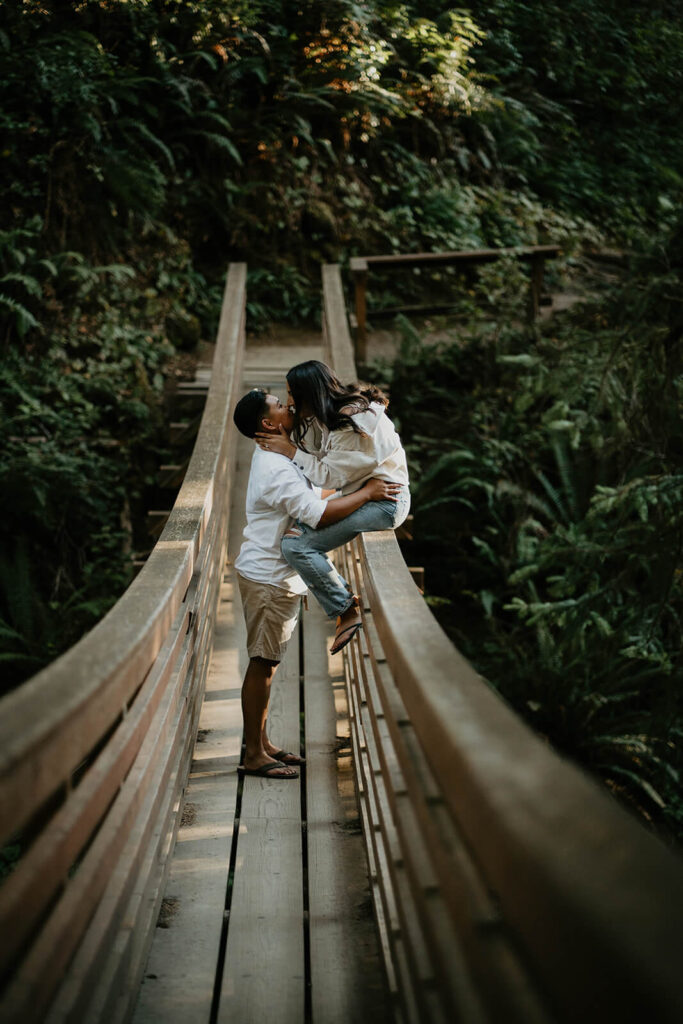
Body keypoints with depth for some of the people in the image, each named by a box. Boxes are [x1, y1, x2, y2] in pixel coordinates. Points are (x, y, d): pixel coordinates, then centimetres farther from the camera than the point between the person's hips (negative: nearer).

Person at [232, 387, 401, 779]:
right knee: (262, 663, -4)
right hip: (268, 576, -10)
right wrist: (368, 492, -20)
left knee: (268, 662, 15)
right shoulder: (275, 468, -22)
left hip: (277, 575, 10)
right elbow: (318, 513, -31)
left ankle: (262, 743, 24)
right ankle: (254, 755, 2)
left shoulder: (275, 457, 11)